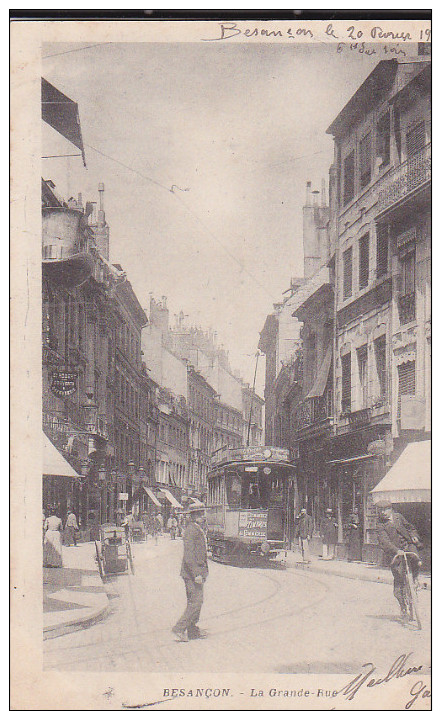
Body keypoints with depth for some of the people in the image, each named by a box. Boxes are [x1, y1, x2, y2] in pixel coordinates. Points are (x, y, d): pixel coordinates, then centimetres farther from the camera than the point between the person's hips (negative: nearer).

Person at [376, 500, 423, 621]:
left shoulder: (398, 516, 9)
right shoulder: (381, 526, -5)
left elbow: (409, 526, 25)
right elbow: (384, 542, -18)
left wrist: (413, 535, 5)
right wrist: (396, 551, -32)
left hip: (408, 545, 3)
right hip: (395, 552, -3)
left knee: (416, 563, -29)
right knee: (399, 581, -4)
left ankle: (414, 579, 5)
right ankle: (403, 609, 9)